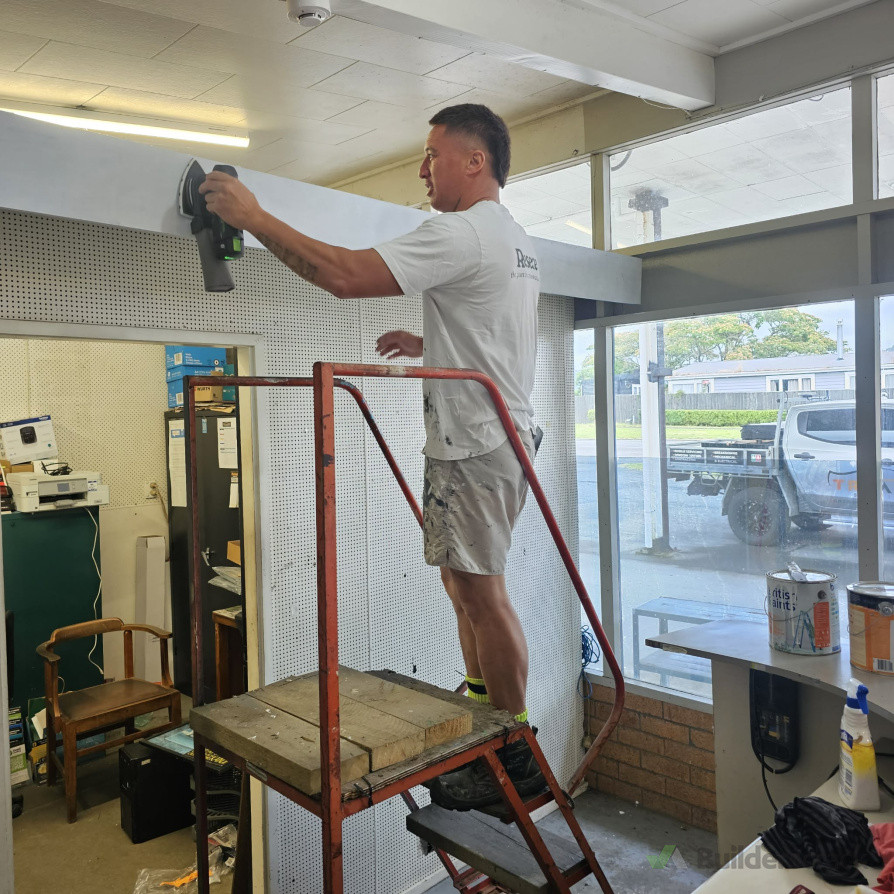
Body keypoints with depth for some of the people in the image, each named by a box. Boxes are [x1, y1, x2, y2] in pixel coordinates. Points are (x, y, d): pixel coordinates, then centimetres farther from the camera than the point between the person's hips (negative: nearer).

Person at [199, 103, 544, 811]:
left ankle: (517, 757, 9)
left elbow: (345, 275, -24)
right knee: (464, 581, 20)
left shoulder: (462, 233, -16)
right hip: (499, 434, 11)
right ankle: (480, 709, 36)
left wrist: (252, 215, -15)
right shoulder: (518, 241, 19)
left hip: (475, 443, -11)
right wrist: (425, 345, 18)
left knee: (481, 591, -4)